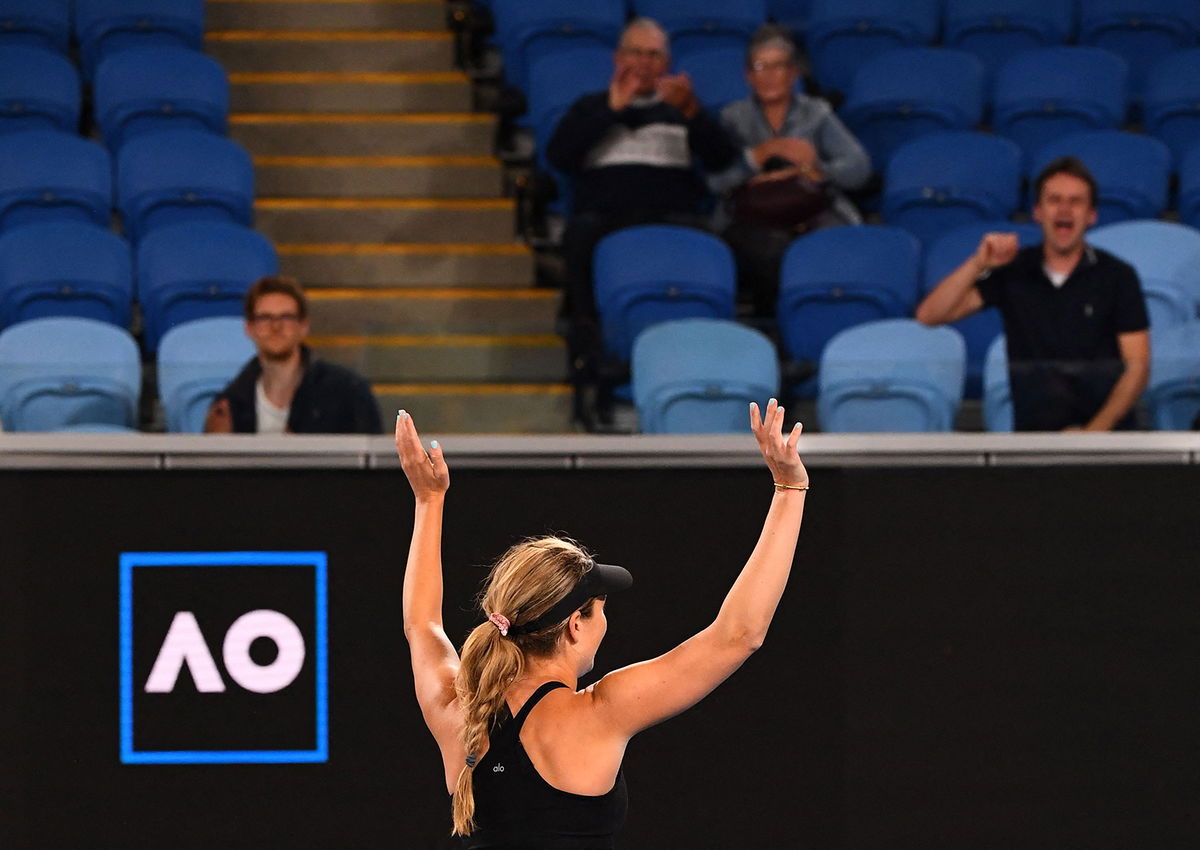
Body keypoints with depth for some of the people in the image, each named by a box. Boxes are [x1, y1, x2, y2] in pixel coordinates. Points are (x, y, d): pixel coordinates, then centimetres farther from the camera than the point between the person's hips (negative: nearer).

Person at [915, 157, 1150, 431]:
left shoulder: (1117, 276, 5)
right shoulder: (1013, 271, 9)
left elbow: (1137, 366, 1)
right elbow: (929, 316, 3)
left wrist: (1094, 431, -13)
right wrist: (977, 265, -12)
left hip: (1105, 430, -1)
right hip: (1032, 432, 1)